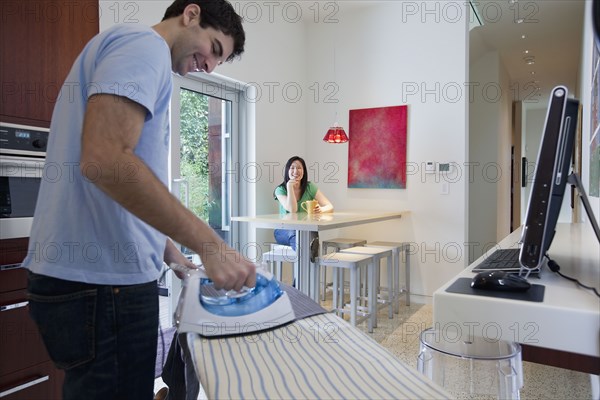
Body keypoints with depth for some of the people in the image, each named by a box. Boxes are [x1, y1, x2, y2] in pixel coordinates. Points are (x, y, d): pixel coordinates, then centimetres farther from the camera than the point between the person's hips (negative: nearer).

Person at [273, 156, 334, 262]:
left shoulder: (310, 187, 1)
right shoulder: (280, 190, -2)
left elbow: (330, 207, -7)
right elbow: (293, 210, -19)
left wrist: (321, 209, -31)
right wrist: (289, 186, -16)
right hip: (284, 230, -2)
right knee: (294, 233, -39)